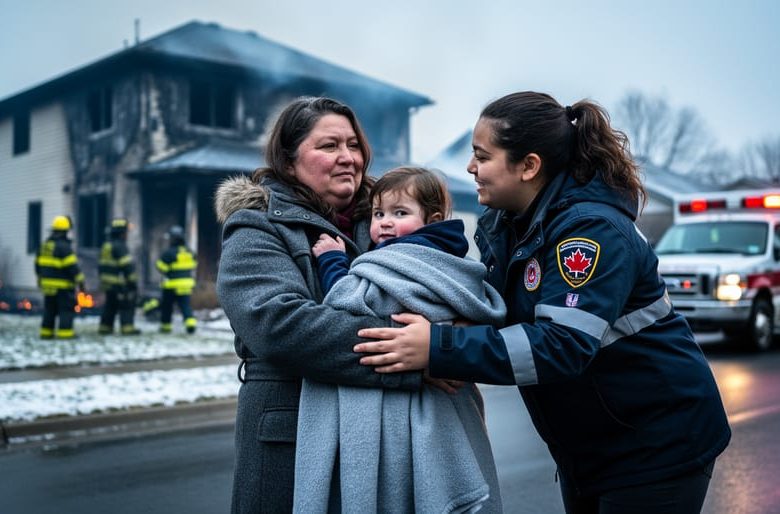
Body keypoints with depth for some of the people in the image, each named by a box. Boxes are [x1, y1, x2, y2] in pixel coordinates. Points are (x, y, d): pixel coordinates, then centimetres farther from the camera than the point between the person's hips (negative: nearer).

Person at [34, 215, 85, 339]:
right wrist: (80, 281, -12)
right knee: (67, 309, -2)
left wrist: (40, 279, 27)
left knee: (49, 310, 13)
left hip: (47, 284, 8)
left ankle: (46, 332, 14)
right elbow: (72, 266, -17)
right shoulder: (64, 246, -15)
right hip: (63, 286, -8)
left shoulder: (45, 245, 10)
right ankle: (65, 332, -6)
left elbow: (38, 264, 17)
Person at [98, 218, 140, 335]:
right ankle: (127, 327, -6)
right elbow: (127, 266, -18)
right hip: (121, 284, -9)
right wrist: (133, 280, -14)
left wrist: (103, 279, 24)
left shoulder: (106, 246, 14)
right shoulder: (120, 246, -15)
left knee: (110, 305, 15)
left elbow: (101, 265, 18)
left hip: (108, 284, 9)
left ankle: (105, 327, 17)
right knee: (127, 305, -4)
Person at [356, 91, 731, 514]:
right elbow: (496, 311, 4)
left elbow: (562, 345, -34)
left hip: (656, 443, -7)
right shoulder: (507, 224, 1)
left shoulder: (592, 228, -25)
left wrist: (438, 350, -38)